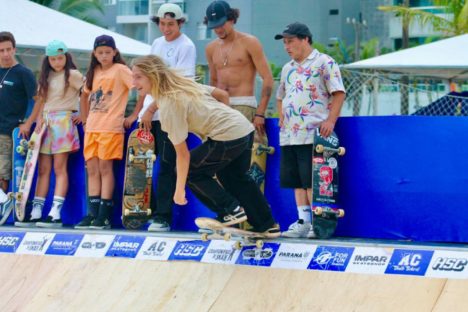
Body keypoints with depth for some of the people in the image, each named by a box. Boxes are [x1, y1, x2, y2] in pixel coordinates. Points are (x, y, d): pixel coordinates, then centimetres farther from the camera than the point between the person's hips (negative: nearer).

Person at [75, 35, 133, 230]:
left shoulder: (120, 70, -5)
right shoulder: (94, 72, 14)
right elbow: (85, 95, 27)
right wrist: (85, 120, 19)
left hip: (110, 127, -6)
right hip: (92, 128, 6)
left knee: (105, 168, -8)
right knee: (92, 169, 3)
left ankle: (104, 216, -7)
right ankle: (93, 214, 4)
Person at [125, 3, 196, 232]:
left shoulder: (186, 46, -6)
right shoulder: (157, 44, 16)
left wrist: (152, 109, -18)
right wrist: (137, 112, 17)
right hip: (148, 116, 7)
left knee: (166, 167, -6)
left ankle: (162, 217, -4)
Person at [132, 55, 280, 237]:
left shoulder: (169, 106, -15)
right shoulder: (183, 83, 10)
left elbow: (183, 154, -14)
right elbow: (221, 93, 19)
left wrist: (179, 189, -10)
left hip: (227, 137, -10)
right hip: (245, 128, 10)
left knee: (189, 170, 4)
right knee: (237, 178, 26)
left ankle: (231, 211, 3)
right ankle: (268, 226, 32)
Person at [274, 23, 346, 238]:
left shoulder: (324, 63, -3)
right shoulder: (288, 69, 20)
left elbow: (338, 93, -8)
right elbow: (281, 97, 30)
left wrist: (331, 121, -17)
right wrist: (282, 118, 13)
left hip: (313, 134, -7)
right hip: (289, 135, 7)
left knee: (311, 180, -10)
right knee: (295, 180, 6)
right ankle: (303, 222, 10)